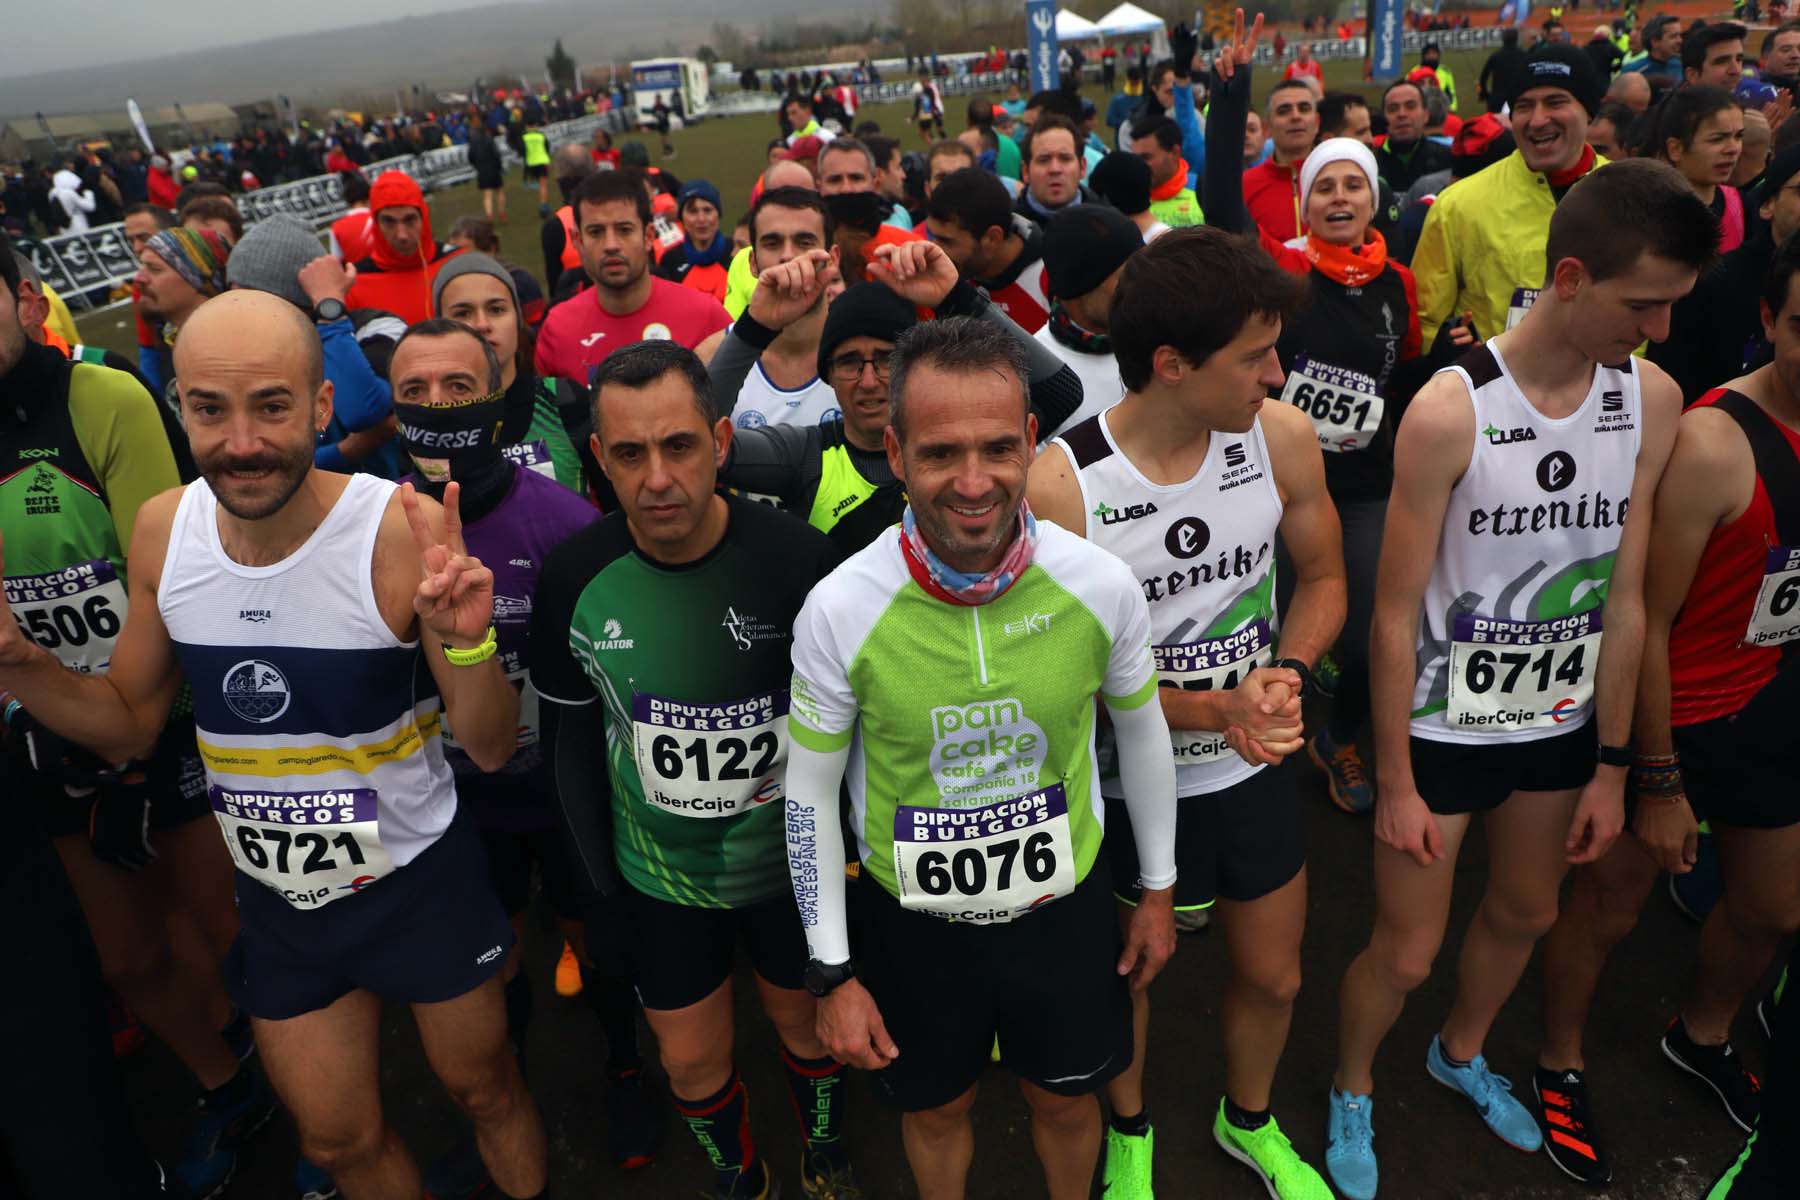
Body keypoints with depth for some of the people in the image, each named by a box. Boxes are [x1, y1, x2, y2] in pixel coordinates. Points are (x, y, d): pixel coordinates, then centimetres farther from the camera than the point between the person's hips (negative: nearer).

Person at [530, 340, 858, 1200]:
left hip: (794, 863, -1)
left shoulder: (800, 559, -23)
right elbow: (569, 732, -1)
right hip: (657, 876, 2)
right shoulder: (574, 577, -15)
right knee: (691, 1060, 18)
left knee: (809, 1023, 22)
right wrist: (598, 876, 2)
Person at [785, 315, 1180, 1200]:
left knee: (1066, 1098, 25)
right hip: (912, 918, -1)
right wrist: (831, 973, -6)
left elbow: (1141, 728, -1)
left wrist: (1158, 889, 9)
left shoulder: (1102, 586, -20)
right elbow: (809, 792, -10)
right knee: (936, 1105, 24)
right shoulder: (839, 610, -24)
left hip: (1064, 901, 1)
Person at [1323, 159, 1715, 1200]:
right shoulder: (1451, 411, -22)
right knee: (1407, 953, 6)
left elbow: (1626, 598, -1)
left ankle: (1462, 1054, 53)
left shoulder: (1654, 401, -7)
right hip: (1444, 726, -5)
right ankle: (1353, 1090, 37)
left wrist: (1612, 765, 3)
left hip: (1562, 722, 5)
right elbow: (1396, 616, -16)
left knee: (1527, 914, 24)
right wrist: (1394, 784, -12)